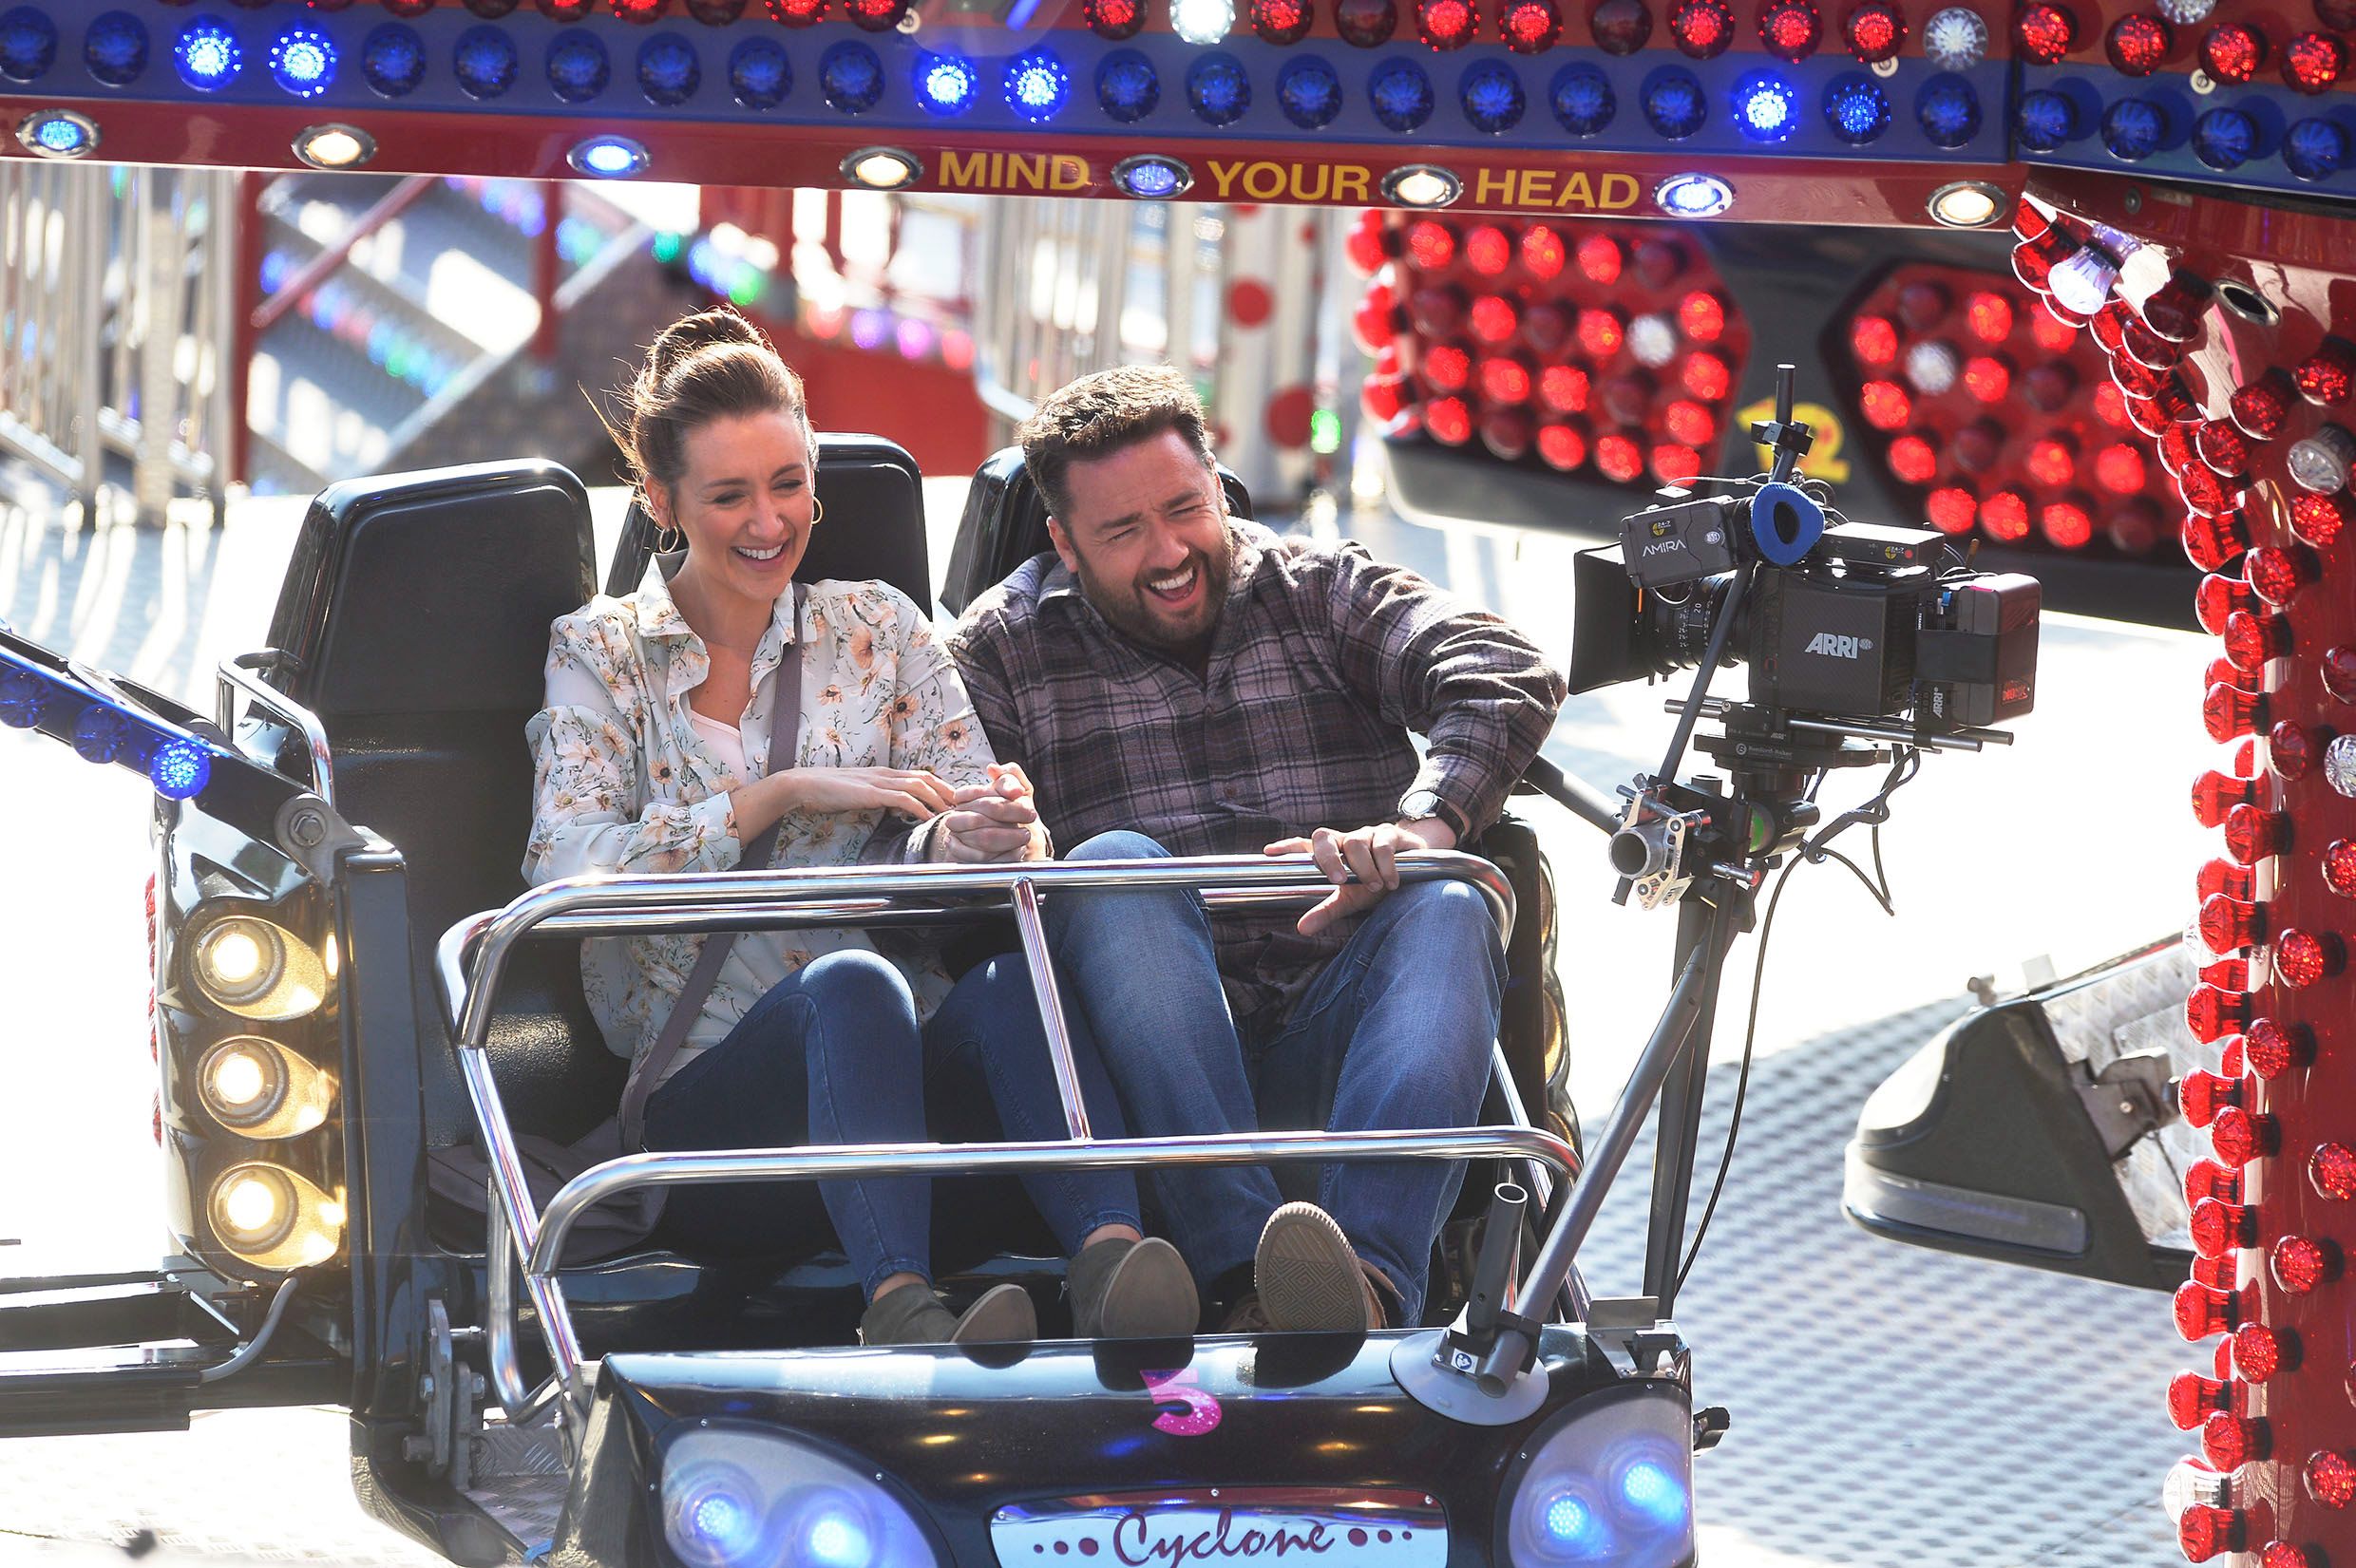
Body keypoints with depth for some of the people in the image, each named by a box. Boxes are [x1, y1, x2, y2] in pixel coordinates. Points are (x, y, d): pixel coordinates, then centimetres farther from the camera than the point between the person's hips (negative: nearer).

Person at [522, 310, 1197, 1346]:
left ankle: (1108, 1259, -56)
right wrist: (785, 794, -16)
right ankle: (901, 1305, -59)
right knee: (848, 983, -36)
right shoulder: (600, 655, 11)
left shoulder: (878, 629, 18)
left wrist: (977, 835, -22)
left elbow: (958, 820, 4)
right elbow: (566, 869, -6)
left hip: (906, 1066, 2)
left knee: (1013, 976, -32)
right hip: (703, 1098, -2)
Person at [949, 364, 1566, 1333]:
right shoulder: (1002, 652, 14)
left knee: (1447, 906, -29)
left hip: (1334, 1042, 1)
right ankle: (1243, 1275, -47)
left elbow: (1507, 680, -4)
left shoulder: (1324, 592, 14)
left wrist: (1420, 826, -24)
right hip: (1151, 1070, -1)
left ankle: (1372, 1278, -55)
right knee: (1116, 866, -29)